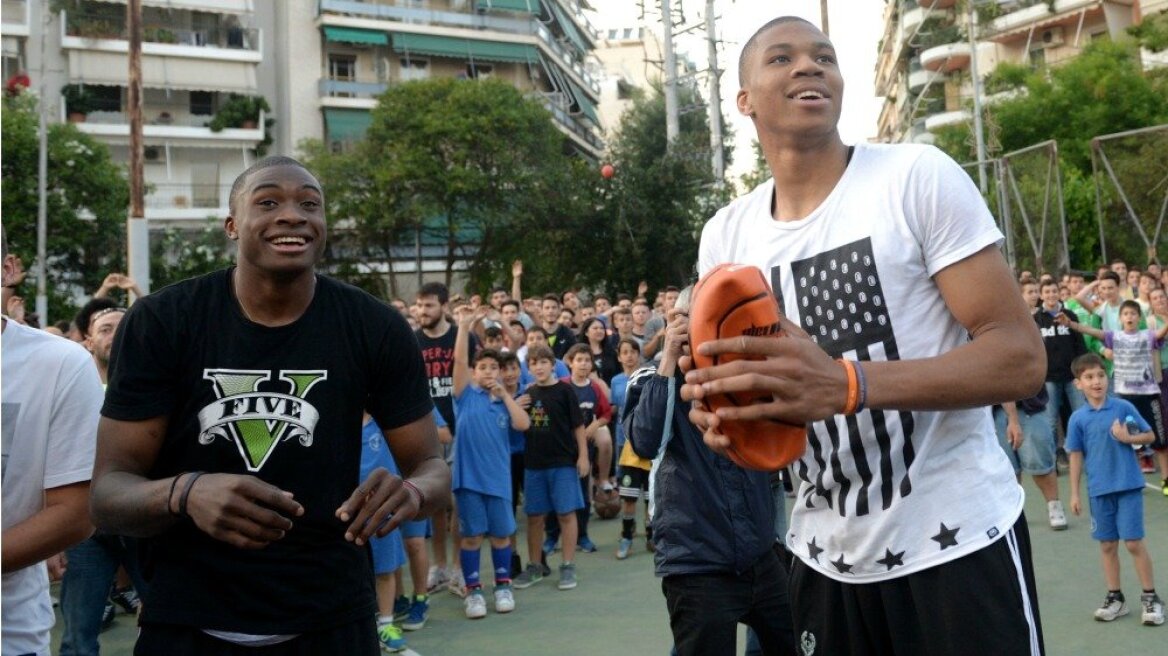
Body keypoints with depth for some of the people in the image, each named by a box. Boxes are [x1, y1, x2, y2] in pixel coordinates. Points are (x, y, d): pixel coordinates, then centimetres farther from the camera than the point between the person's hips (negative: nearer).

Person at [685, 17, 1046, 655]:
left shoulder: (917, 176, -11)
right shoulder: (724, 236, 3)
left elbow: (1021, 357, -16)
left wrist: (847, 384, -31)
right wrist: (722, 415, -12)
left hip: (957, 542, -4)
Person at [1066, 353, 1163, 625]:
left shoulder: (1124, 408, -6)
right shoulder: (1078, 419, -2)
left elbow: (1149, 435, 4)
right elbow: (1076, 456, 4)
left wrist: (1128, 438, -16)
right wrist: (1075, 493, 4)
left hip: (1128, 486, -2)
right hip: (1099, 490, 2)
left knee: (1134, 543, -1)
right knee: (1108, 545, 9)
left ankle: (1151, 598, 12)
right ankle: (1115, 598, 21)